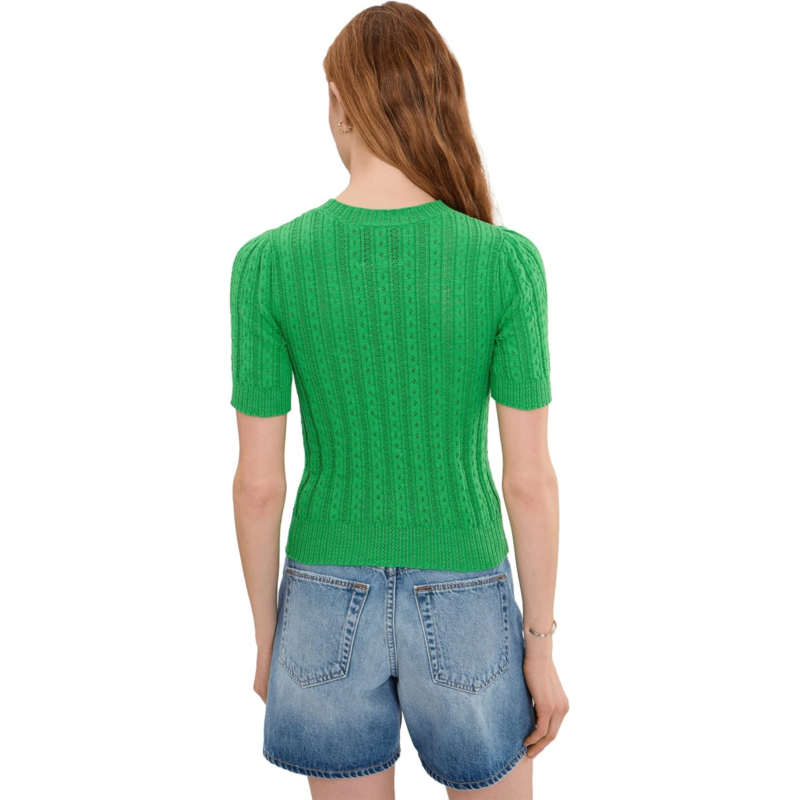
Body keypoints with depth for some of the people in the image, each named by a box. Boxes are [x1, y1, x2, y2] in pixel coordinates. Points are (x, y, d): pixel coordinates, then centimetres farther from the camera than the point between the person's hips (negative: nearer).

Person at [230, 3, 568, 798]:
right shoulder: (507, 261, -17)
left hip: (332, 609, 1)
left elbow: (258, 483, -9)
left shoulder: (267, 263, -14)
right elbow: (530, 478, -13)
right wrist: (541, 648, 1)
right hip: (462, 612, -1)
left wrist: (266, 635, 7)